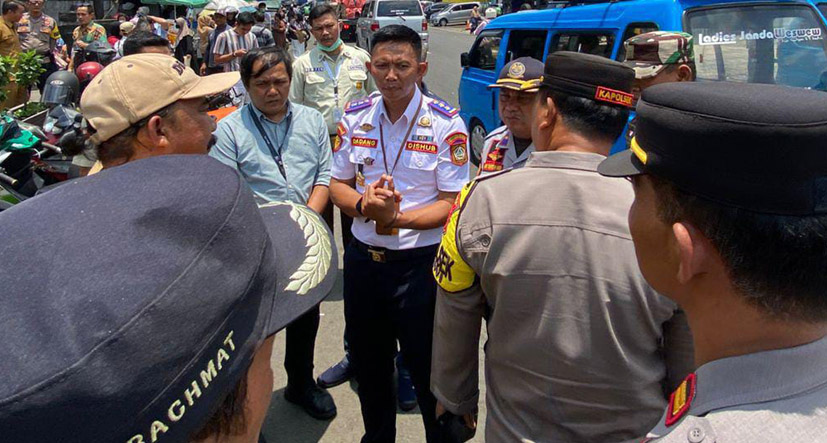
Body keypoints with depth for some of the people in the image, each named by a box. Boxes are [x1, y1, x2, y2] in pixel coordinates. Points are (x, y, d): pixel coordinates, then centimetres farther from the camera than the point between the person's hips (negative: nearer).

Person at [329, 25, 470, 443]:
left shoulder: (446, 124, -12)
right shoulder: (354, 117, 1)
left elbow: (451, 203, -13)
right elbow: (338, 185, 7)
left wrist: (396, 218, -28)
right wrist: (363, 204, -16)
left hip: (420, 262, -5)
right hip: (362, 257, 5)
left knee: (428, 368, 9)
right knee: (368, 361, 22)